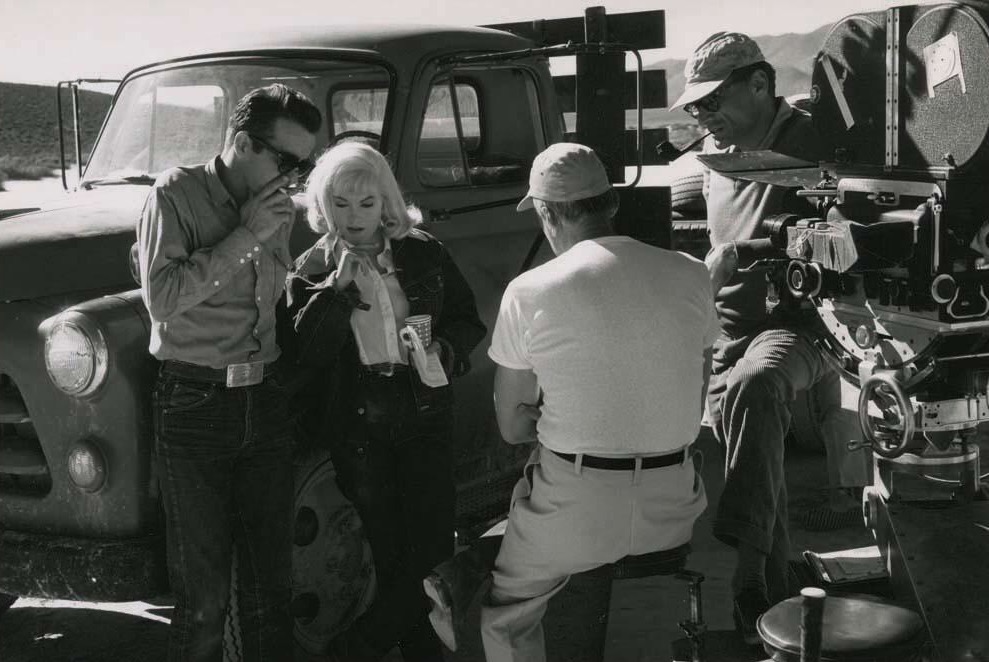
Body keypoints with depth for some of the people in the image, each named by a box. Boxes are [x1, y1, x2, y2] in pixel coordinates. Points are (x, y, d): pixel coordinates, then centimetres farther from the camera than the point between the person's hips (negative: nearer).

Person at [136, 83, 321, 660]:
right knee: (203, 593, 2)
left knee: (271, 579, 11)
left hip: (266, 402, 5)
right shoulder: (178, 194, -7)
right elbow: (162, 298, -20)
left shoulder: (279, 209, 9)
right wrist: (245, 235, -18)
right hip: (193, 408, -5)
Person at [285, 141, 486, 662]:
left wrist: (445, 349, -12)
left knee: (432, 546, -2)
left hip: (425, 413, 1)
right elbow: (311, 355, -9)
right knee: (386, 551, 6)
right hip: (357, 425, -1)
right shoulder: (311, 270, 1)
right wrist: (339, 285, -17)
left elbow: (468, 321, 9)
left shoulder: (423, 254, 3)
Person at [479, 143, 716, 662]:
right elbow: (695, 404, 11)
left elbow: (512, 427, -1)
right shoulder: (690, 274, 0)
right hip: (672, 508, 4)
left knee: (505, 619, 22)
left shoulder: (528, 293, -10)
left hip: (572, 507, -3)